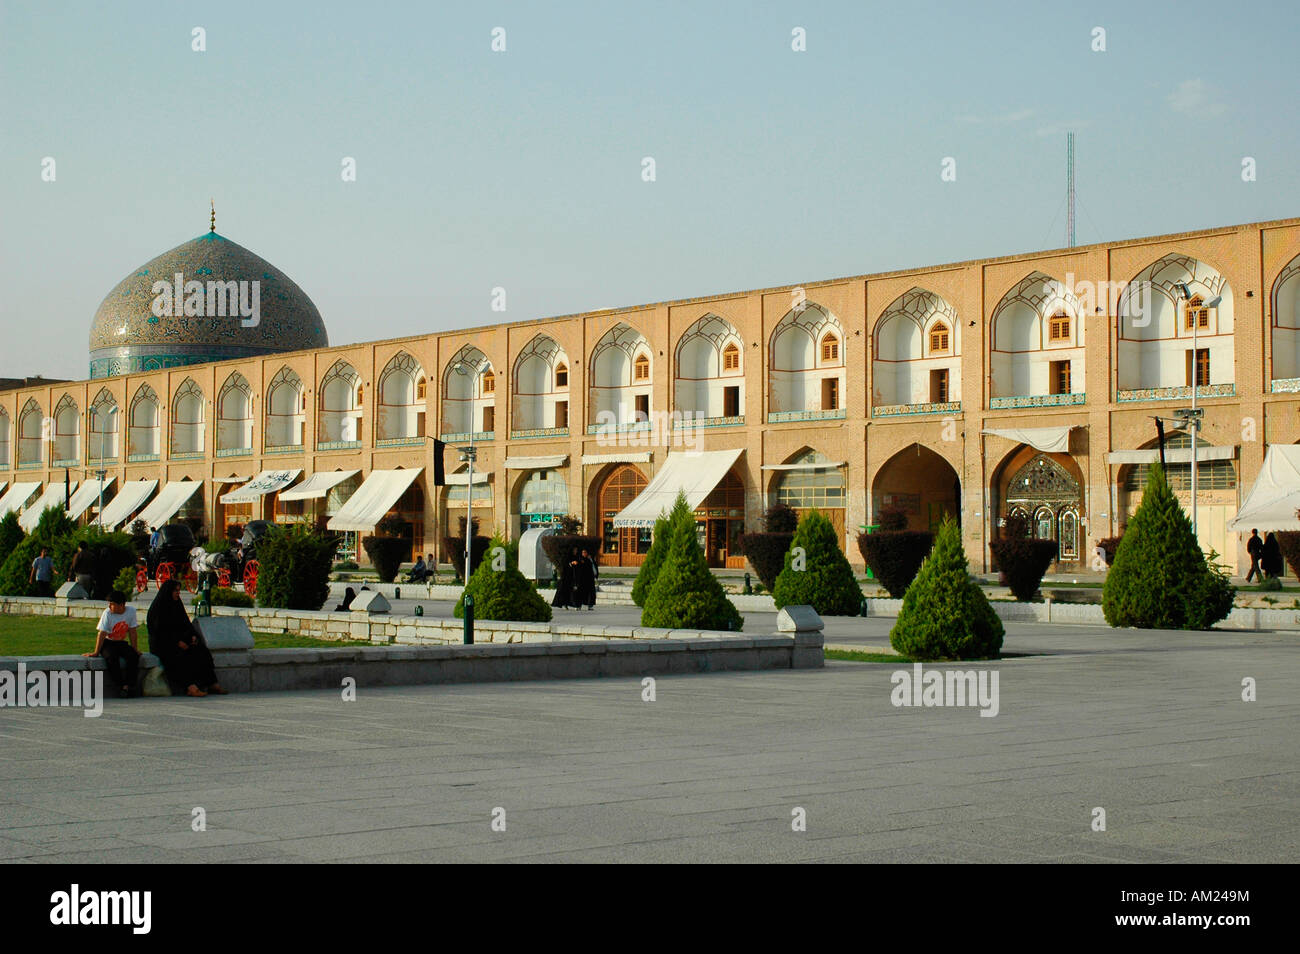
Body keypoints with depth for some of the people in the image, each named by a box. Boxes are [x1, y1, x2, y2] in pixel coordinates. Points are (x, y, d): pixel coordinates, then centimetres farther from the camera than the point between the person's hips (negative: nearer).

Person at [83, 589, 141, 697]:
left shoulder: (131, 611, -7)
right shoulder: (107, 613, -14)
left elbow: (132, 631, 0)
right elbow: (102, 633, -14)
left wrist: (135, 649, 0)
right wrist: (96, 653, -14)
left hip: (121, 643, 3)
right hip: (107, 643, -3)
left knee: (134, 656, -27)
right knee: (112, 658, -34)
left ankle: (128, 686, -28)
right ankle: (122, 685, -24)